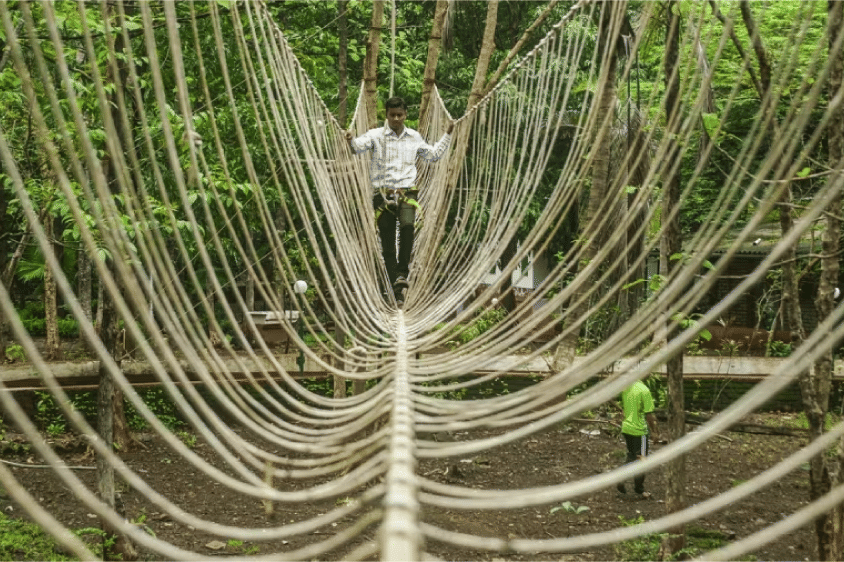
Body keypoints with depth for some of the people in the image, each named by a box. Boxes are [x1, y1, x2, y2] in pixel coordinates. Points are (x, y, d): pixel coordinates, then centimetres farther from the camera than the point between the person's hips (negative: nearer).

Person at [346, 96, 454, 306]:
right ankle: (397, 291, 7)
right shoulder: (376, 135, 3)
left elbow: (433, 155, 28)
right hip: (383, 194, -1)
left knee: (407, 225, -31)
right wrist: (351, 141, -36)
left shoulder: (414, 137, 13)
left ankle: (402, 273, -21)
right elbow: (359, 146, -15)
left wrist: (447, 135, 23)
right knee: (388, 246, 0)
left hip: (407, 192, 1)